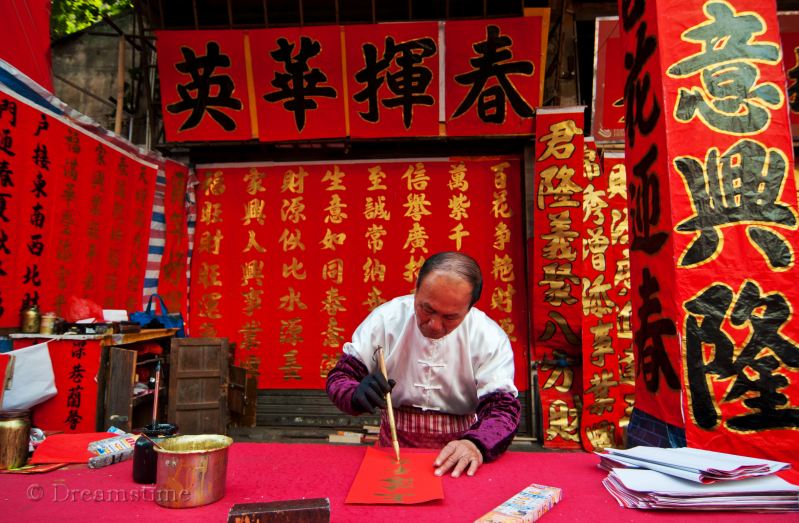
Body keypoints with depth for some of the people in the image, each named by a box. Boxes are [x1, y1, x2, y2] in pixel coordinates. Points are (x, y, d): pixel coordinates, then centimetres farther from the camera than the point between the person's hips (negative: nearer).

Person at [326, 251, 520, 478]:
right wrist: (357, 395, -25)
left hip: (457, 449, 0)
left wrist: (476, 444, -33)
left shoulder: (491, 338, -10)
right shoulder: (384, 319, -8)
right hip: (393, 445, 1)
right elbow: (340, 376, -2)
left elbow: (503, 407, -12)